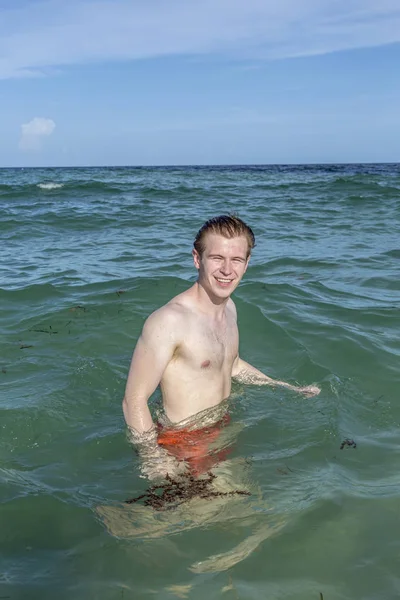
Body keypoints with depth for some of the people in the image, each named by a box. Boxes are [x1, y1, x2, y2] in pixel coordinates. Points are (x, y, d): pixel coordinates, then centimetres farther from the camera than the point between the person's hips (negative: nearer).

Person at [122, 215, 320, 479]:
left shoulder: (229, 307, 2)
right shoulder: (168, 320, -26)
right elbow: (134, 401, -21)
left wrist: (294, 390, 22)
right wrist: (156, 460, -26)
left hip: (225, 428, 8)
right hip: (185, 443, -7)